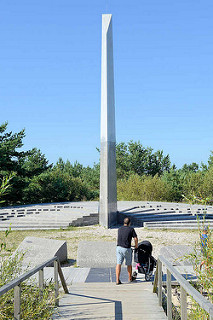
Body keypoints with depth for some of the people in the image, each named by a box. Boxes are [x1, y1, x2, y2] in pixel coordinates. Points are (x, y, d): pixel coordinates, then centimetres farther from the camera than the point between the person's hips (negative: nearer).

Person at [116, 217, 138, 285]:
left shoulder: (120, 229, 11)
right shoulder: (131, 229, -3)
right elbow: (136, 239, -8)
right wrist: (136, 245, 10)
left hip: (119, 248, 3)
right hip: (127, 249, -3)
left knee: (118, 264, 1)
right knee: (129, 264, 15)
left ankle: (117, 280, -5)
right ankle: (130, 278, 31)